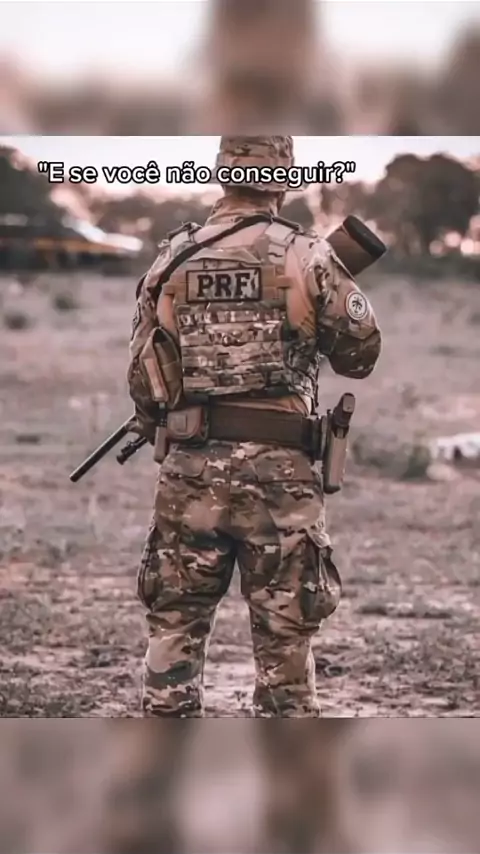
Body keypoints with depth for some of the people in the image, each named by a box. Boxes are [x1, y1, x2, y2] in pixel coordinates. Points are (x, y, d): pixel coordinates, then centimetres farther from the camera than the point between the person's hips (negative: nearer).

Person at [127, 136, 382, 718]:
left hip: (190, 472, 3)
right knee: (284, 645, 4)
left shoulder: (172, 260, 4)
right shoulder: (306, 258, -5)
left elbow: (143, 379, 8)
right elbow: (361, 353, 4)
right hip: (279, 474, -2)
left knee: (174, 628, 11)